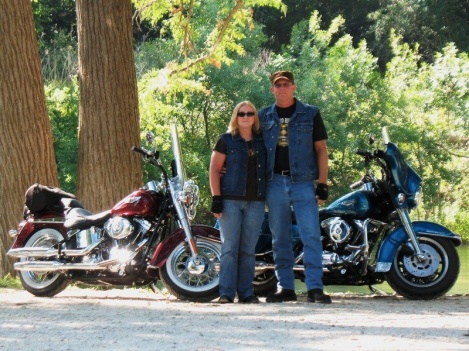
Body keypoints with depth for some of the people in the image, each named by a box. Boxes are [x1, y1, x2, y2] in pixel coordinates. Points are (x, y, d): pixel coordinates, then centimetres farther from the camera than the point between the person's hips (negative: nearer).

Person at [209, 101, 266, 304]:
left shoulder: (262, 142, 13)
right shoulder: (226, 141, 3)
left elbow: (267, 169, 21)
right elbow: (214, 170, -1)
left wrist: (266, 196, 8)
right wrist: (216, 199, -9)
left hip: (255, 202, 3)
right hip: (231, 201, -3)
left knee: (248, 249, 5)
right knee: (230, 247, -4)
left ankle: (246, 292, 8)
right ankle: (226, 293, -4)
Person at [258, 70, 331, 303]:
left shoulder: (310, 114, 6)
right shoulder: (263, 116, 13)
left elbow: (321, 148, 5)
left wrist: (322, 183, -3)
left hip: (303, 182, -3)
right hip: (275, 182, 3)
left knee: (311, 235, -9)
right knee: (280, 239, 5)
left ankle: (315, 287, -10)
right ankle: (285, 287, 10)